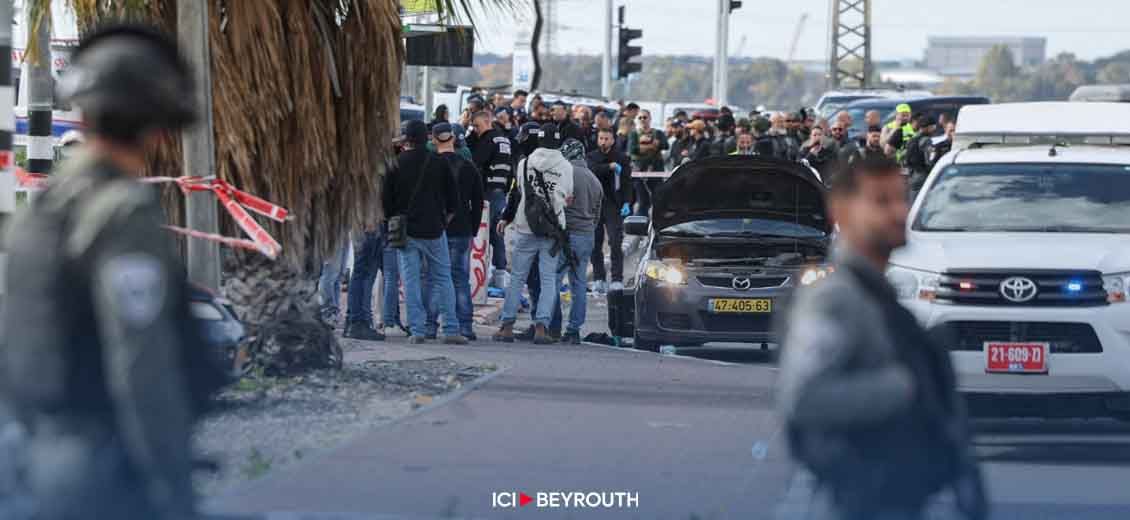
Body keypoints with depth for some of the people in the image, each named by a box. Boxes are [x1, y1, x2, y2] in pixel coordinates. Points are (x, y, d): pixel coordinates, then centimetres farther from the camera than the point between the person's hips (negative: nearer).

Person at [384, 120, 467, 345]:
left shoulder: (396, 164, -4)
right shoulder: (439, 163, -1)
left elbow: (386, 200, -2)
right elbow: (453, 199, 3)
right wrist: (446, 219, 16)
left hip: (406, 231, -1)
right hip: (434, 229, 1)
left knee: (411, 281, 2)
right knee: (443, 278, 7)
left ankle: (417, 330, -3)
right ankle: (451, 329, 2)